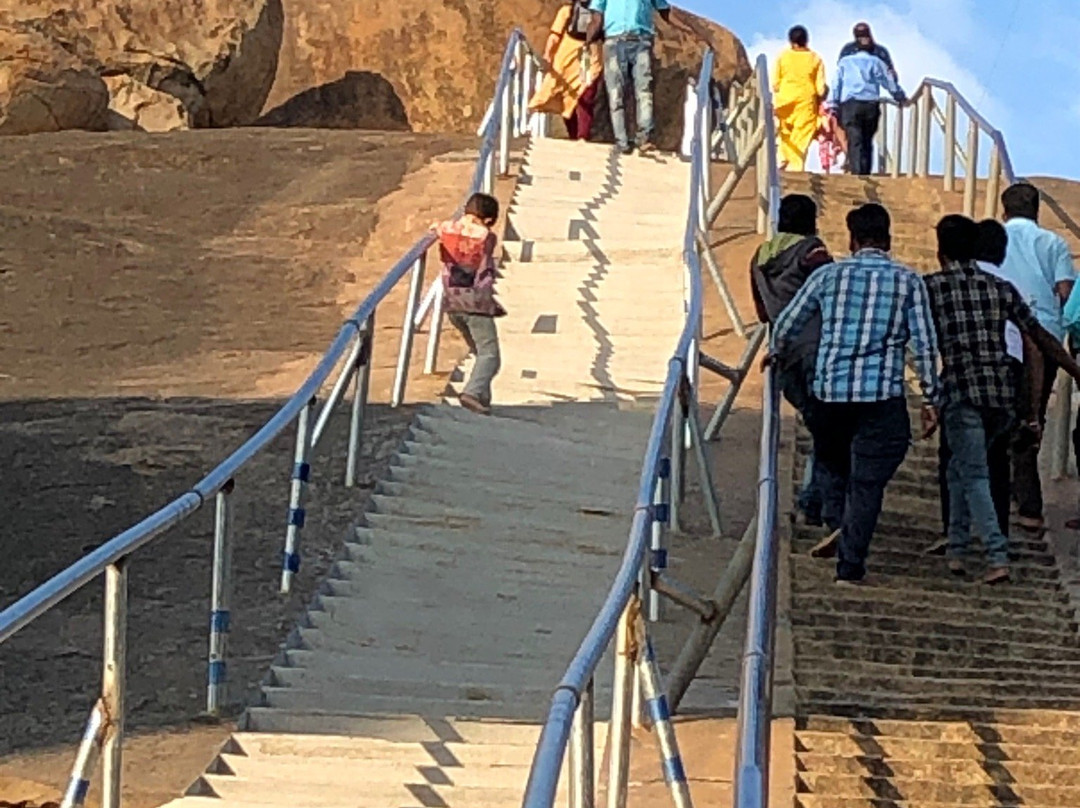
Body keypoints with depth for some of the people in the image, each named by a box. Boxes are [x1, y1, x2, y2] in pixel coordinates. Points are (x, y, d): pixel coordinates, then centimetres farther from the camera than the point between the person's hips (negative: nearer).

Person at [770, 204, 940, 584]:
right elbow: (924, 345, 0)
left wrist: (775, 352, 36)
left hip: (829, 391, 1)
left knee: (832, 466, 24)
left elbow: (787, 323, 15)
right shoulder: (908, 281, 4)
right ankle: (850, 565, 0)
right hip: (882, 397, -1)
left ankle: (835, 525, 5)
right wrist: (930, 399, 7)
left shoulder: (829, 275, 6)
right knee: (867, 482, 3)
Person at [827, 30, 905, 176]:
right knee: (867, 141, 11)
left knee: (855, 142, -8)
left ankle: (857, 172, -21)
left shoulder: (844, 62, 14)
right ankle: (866, 173, 9)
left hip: (850, 105, -1)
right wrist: (901, 98, 27)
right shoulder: (876, 62, 13)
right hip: (871, 105, 1)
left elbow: (836, 84, 9)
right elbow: (890, 82, 14)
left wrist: (833, 105, 8)